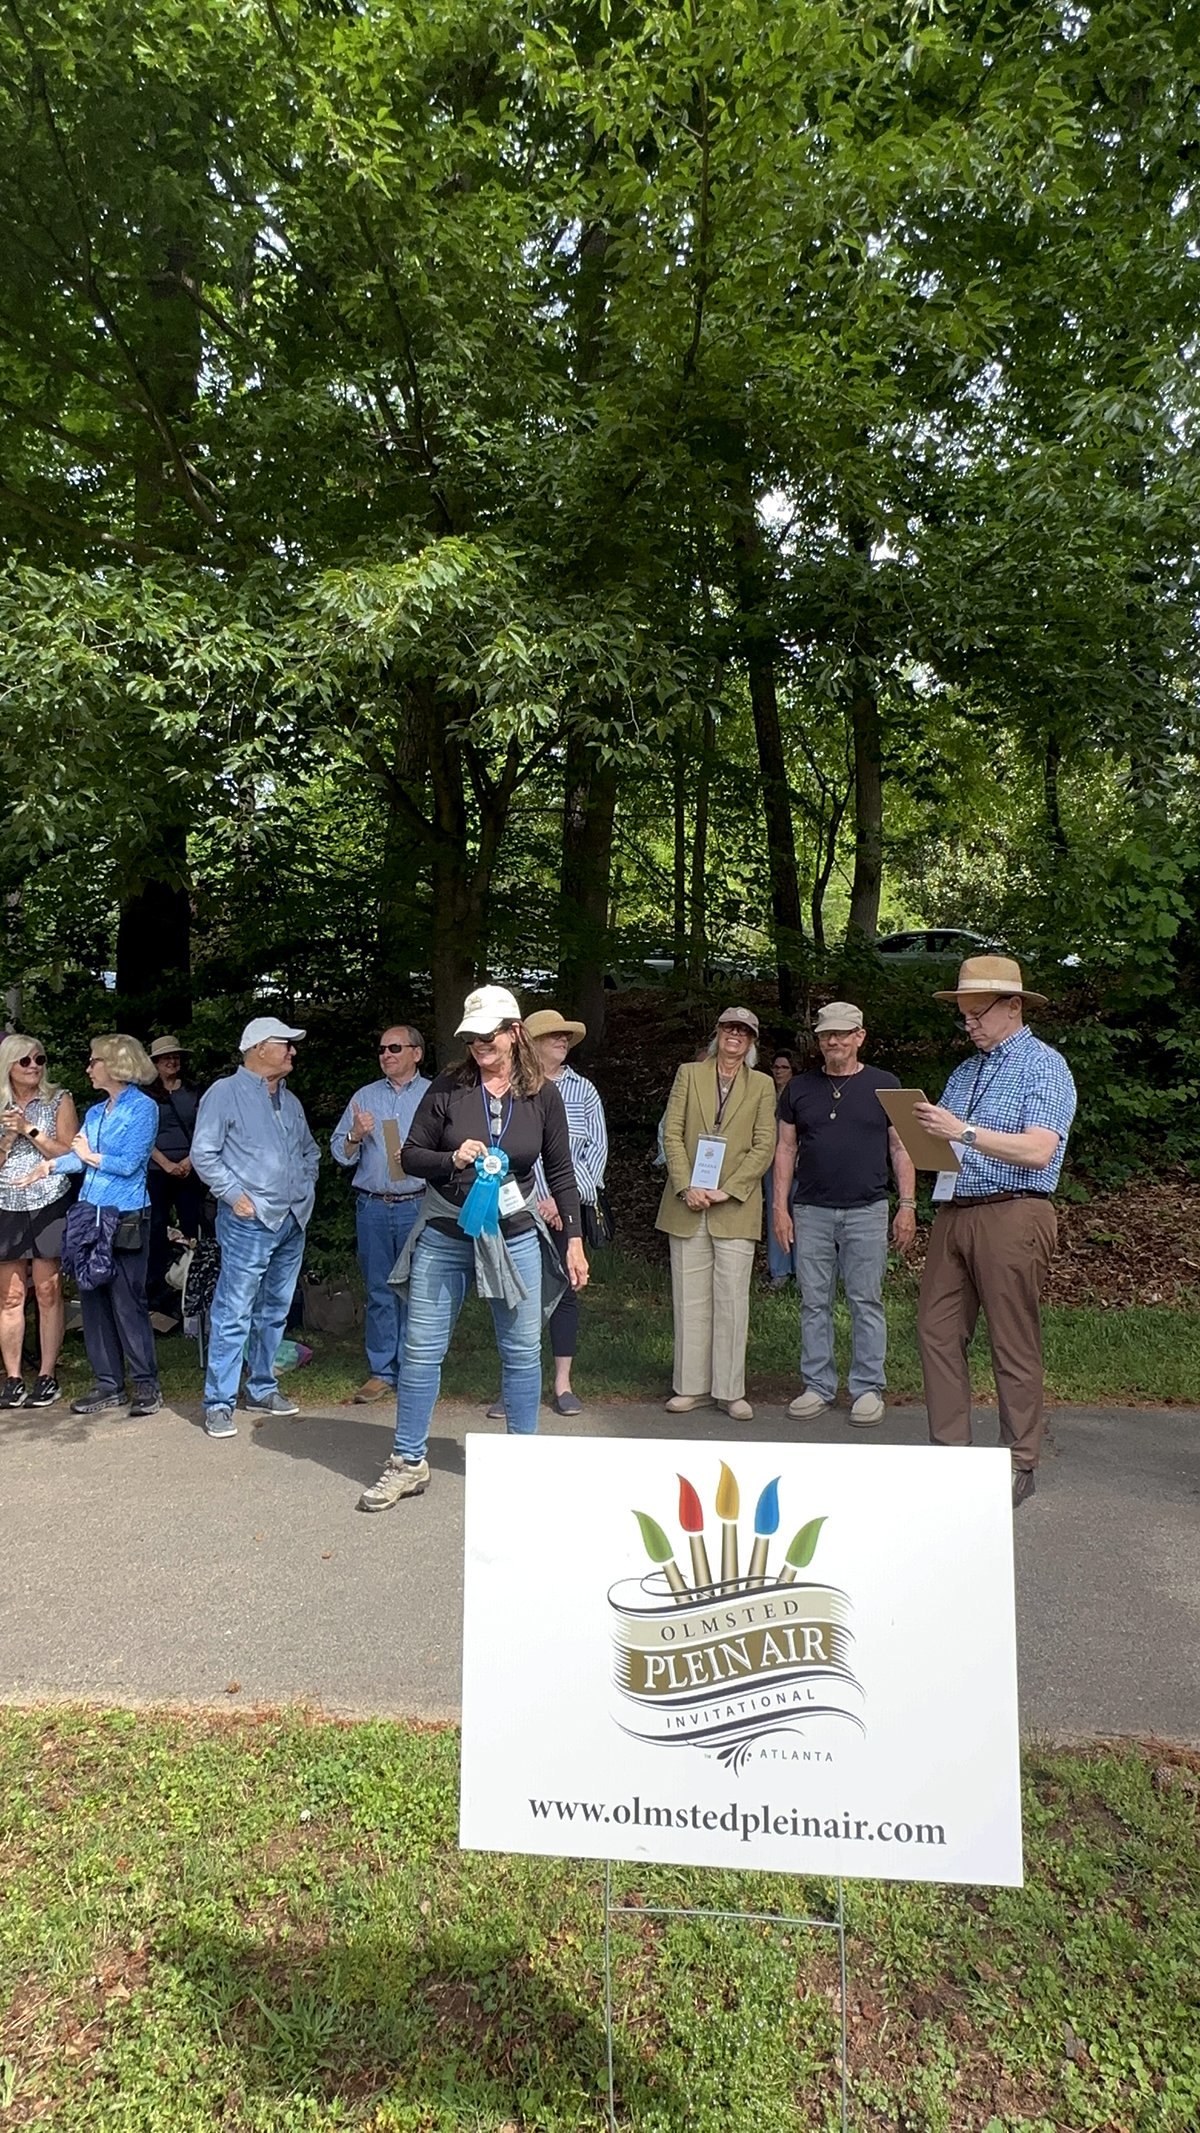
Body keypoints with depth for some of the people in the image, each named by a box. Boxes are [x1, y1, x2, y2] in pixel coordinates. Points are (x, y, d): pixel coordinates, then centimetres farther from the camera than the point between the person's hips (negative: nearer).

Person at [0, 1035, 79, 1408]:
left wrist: (30, 1129, -11)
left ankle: (47, 1376, 7)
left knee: (48, 1292, 0)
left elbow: (68, 1154, -5)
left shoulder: (58, 1100, 3)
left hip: (49, 1208, -2)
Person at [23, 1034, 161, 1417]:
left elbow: (128, 1164, -13)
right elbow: (80, 1156, 4)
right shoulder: (95, 1112, 16)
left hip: (125, 1220, -7)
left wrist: (90, 1156, 0)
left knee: (127, 1303, -4)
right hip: (90, 1215, 7)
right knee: (92, 1301, 8)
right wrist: (50, 1165, -13)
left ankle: (146, 1385, 7)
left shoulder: (143, 1108, -7)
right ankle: (109, 1386, 16)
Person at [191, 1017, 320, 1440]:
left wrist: (306, 1189, 14)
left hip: (292, 1221, 8)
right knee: (233, 1315, -6)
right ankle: (219, 1403, 1)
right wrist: (235, 1195, -13)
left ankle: (261, 1389, 26)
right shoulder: (226, 1093, -5)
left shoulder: (289, 1100, 17)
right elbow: (203, 1153, -10)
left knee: (274, 1311, 14)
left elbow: (309, 1150, 28)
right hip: (249, 1221, -7)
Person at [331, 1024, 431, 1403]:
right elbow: (341, 1154, 12)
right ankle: (381, 1372, 15)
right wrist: (355, 1136, -7)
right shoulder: (364, 1097, 13)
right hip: (372, 1207, 3)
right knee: (379, 1292, 7)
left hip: (417, 1206, -3)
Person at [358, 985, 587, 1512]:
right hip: (443, 1236, 0)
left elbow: (561, 1173, 4)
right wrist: (453, 1159, -19)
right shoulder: (447, 1089, -4)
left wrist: (574, 1240, 1)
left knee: (522, 1351, 9)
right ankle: (408, 1463, 17)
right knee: (421, 1350, 3)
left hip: (514, 1238, 1)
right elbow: (411, 1155, 1)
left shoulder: (542, 1095, -2)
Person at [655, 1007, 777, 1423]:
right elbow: (672, 1134, 4)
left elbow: (764, 1147, 1)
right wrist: (686, 1187, -9)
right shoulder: (689, 1075, 10)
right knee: (689, 1300, 4)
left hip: (735, 1208, -1)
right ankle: (692, 1387, 13)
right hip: (687, 1205, 1)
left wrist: (727, 1191, -10)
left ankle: (730, 1390, 7)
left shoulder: (762, 1085, 8)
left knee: (732, 1300, -1)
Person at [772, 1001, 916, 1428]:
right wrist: (780, 1207, 4)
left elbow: (901, 1149, 5)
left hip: (866, 1211, -2)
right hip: (811, 1212, 2)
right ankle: (818, 1386, 15)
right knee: (814, 1303, 5)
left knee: (866, 1303, 1)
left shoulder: (884, 1086, 4)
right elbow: (786, 1149, 11)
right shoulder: (799, 1088, 9)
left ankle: (868, 1389, 11)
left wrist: (907, 1206, -2)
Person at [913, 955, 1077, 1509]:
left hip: (1012, 1218, -7)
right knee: (936, 1331, 5)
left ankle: (1019, 1465, 11)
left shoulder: (1044, 1066, -3)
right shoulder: (964, 1073, 20)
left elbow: (1038, 1151, -16)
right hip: (953, 1214, 7)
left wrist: (963, 1131, -20)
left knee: (1013, 1345, 0)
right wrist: (927, 1132, -1)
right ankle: (948, 1449, 16)